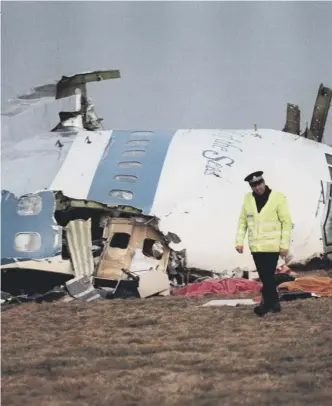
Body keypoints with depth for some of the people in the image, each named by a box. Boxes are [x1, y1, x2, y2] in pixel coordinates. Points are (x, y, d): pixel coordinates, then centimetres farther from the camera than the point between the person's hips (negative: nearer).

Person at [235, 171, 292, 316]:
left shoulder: (277, 197, -9)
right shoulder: (248, 199, 3)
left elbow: (286, 222, -7)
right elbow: (242, 221, 9)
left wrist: (285, 245, -10)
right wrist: (239, 241, 1)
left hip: (272, 246, -4)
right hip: (255, 246, 4)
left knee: (268, 276, -7)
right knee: (265, 277, 9)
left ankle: (267, 303, 2)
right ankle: (274, 303, 20)